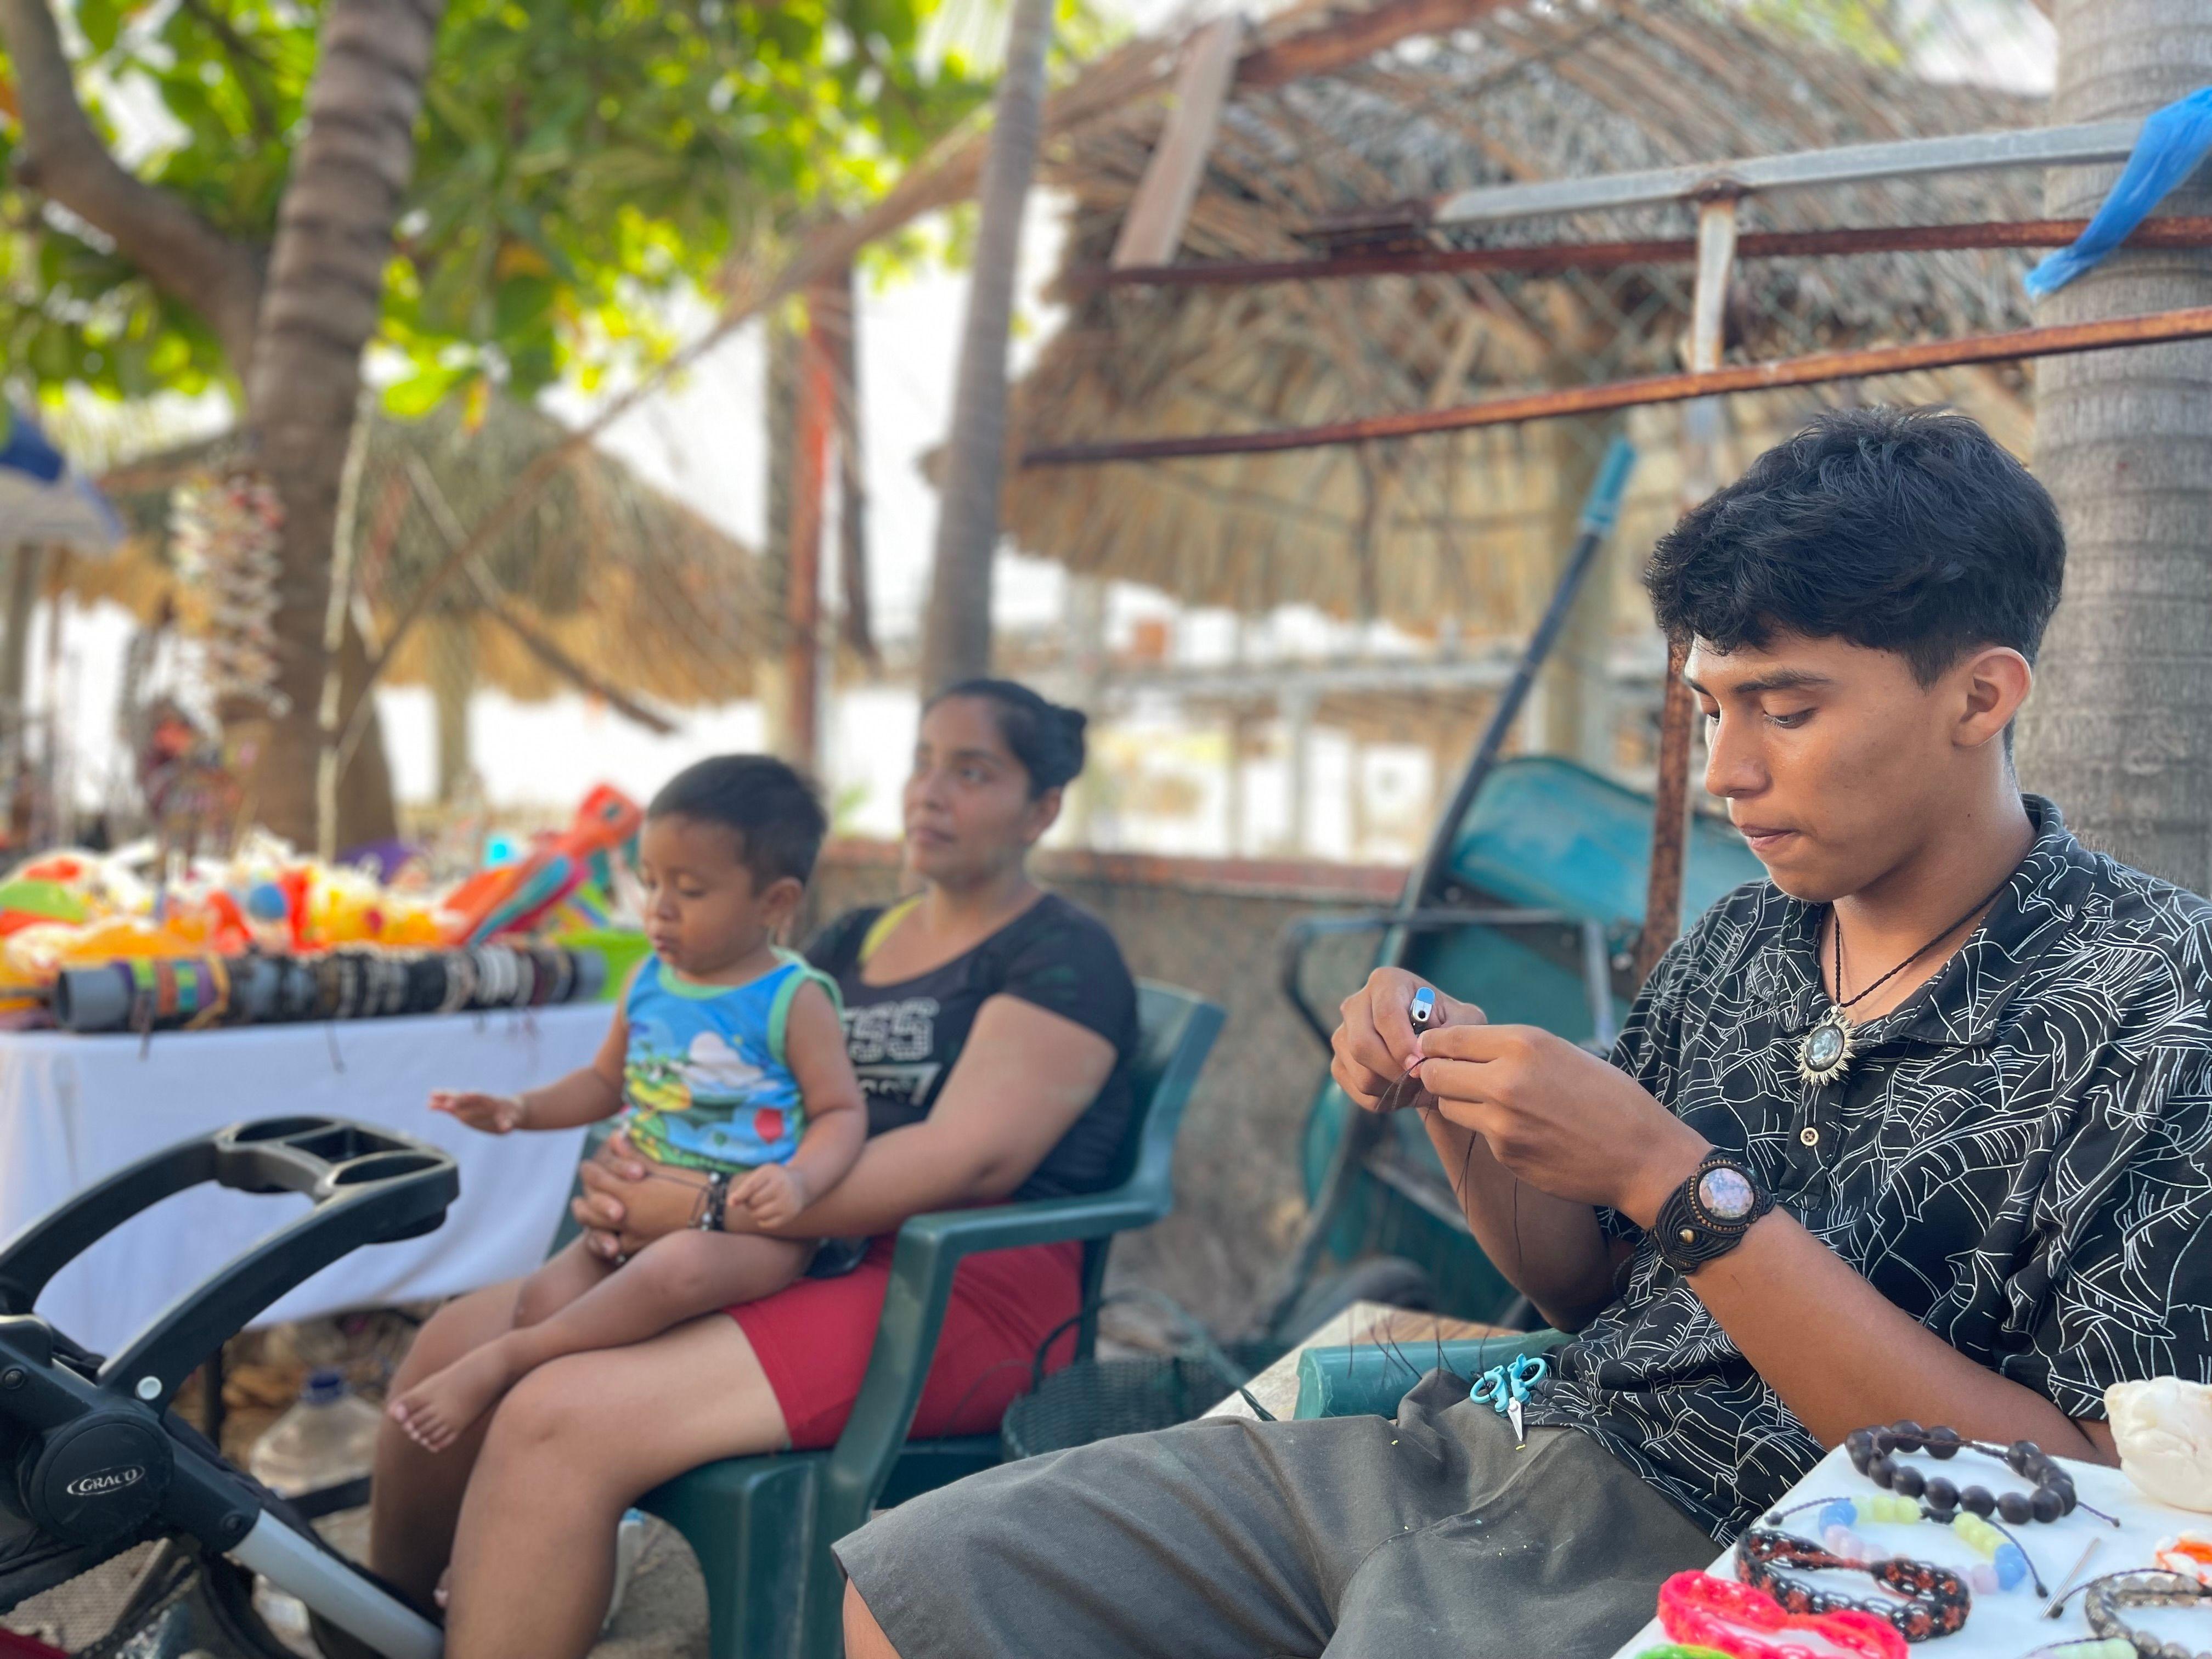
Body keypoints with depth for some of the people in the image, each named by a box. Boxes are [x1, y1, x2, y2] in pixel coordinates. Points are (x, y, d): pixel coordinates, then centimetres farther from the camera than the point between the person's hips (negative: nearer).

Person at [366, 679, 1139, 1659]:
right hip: (803, 1259, 8)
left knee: (561, 1418, -26)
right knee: (461, 1342, -5)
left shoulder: (1065, 959, -4)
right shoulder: (849, 944, 20)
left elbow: (971, 1157, -19)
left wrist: (706, 1207, -23)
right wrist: (633, 1180, -8)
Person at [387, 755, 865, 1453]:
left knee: (678, 1265, -36)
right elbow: (607, 1082, 25)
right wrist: (521, 1109, 10)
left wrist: (798, 1180, -27)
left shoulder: (793, 1000, -7)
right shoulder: (648, 984, 11)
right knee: (545, 1295, -17)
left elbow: (842, 1112, -8)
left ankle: (504, 1360, -24)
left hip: (752, 1226, -6)